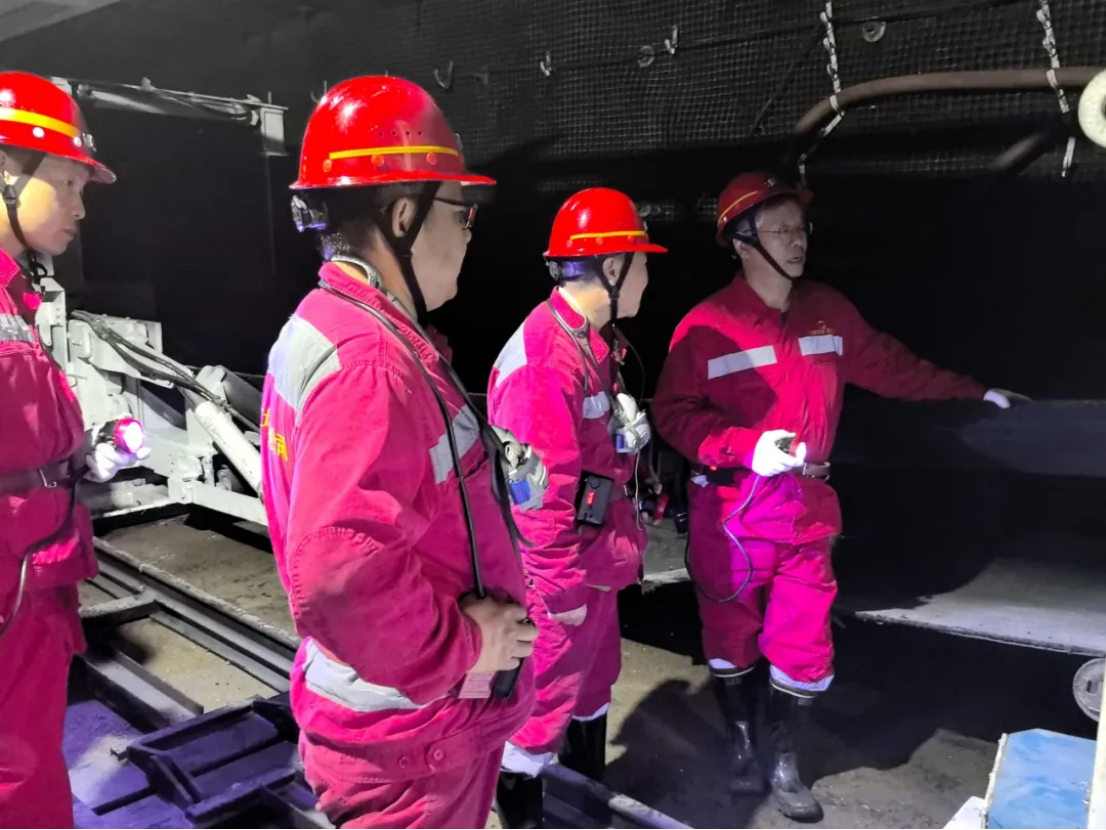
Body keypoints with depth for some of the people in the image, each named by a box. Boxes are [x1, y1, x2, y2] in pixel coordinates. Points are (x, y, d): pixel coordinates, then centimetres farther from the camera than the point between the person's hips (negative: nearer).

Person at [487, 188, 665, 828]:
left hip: (597, 560, 10)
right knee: (547, 694, 6)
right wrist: (562, 585, -19)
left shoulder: (596, 342, 8)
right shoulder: (542, 355, -25)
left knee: (594, 673, 24)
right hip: (562, 573, -10)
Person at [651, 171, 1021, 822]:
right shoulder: (706, 327, -13)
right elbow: (674, 414, -12)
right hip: (732, 512, -3)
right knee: (732, 637, 14)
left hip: (807, 509, 4)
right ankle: (740, 745, 37)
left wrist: (972, 389, 22)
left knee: (804, 647, 7)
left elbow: (887, 366, 16)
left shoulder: (829, 311, 4)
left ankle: (787, 766, 29)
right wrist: (748, 447, -25)